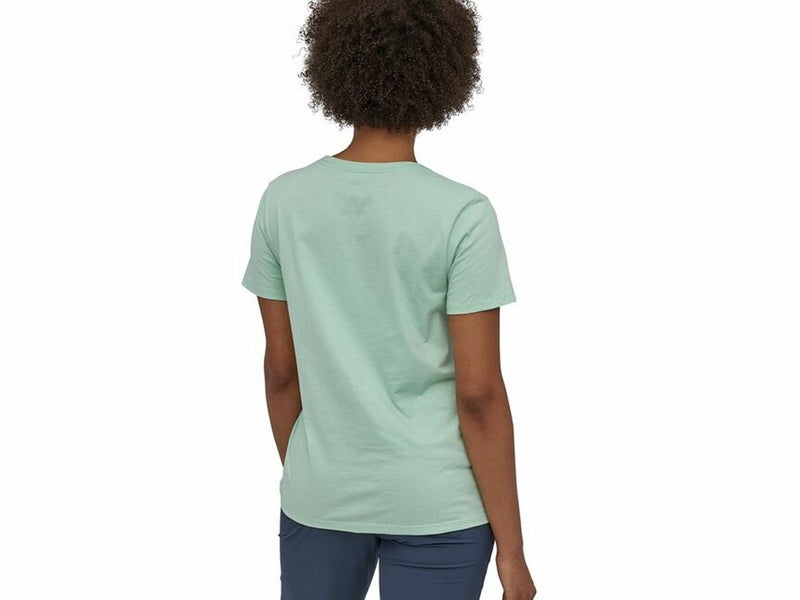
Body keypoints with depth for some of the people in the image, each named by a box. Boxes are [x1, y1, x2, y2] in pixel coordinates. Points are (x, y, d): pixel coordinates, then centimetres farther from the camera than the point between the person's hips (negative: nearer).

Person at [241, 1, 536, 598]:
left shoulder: (283, 202, -5)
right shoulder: (462, 216, -16)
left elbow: (281, 368, 2)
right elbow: (479, 393, -16)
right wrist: (511, 551, -7)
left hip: (322, 495, 3)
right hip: (436, 504, -3)